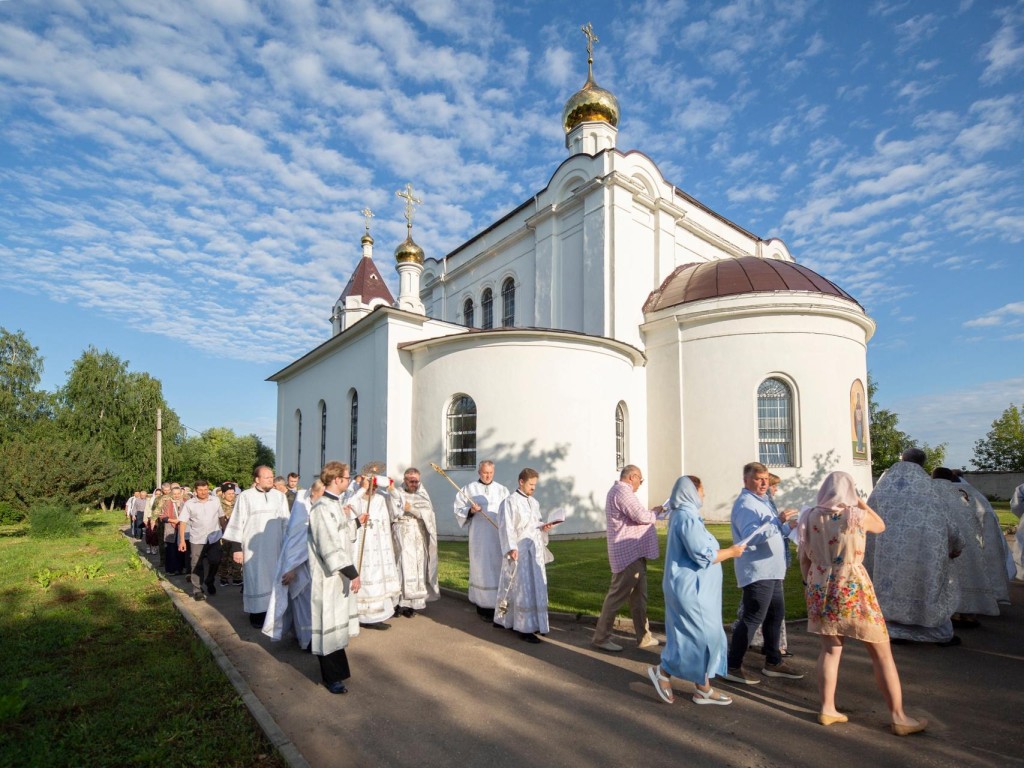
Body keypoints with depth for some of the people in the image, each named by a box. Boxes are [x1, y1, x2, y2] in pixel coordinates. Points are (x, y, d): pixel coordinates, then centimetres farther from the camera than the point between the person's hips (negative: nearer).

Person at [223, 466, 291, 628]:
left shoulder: (280, 496, 3)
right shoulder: (245, 496, -5)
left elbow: (285, 523, 7)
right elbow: (238, 522, -3)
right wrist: (236, 547, -6)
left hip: (274, 547, 2)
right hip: (253, 547, -2)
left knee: (273, 580, 6)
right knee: (255, 580, 3)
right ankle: (256, 613, 14)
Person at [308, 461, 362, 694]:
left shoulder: (338, 504, 7)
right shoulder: (322, 508, -21)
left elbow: (349, 537, 13)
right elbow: (331, 546, -24)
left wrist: (349, 517, -1)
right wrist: (353, 573, -22)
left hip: (340, 573, 9)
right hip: (328, 576, -9)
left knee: (337, 622, 20)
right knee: (329, 624, 3)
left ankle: (336, 668, 35)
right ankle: (331, 677, 15)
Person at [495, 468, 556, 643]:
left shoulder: (534, 502, 13)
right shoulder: (510, 501, -10)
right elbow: (506, 527, -14)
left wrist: (543, 527, 0)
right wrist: (511, 548, -23)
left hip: (535, 550, 8)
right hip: (519, 550, -8)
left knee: (536, 587, 10)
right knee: (523, 588, -6)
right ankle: (524, 628, 0)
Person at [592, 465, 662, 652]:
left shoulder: (619, 491, 18)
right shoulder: (622, 492, -18)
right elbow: (642, 517, -23)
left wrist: (651, 513, 9)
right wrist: (655, 512, -4)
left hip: (633, 553, 11)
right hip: (629, 554, -11)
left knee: (638, 596, 15)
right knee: (617, 596, -3)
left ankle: (643, 637, 23)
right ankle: (601, 638, 6)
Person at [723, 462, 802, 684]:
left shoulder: (762, 501, 16)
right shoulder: (746, 504, -17)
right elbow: (751, 536, -30)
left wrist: (787, 526, 11)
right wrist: (778, 521, -38)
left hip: (770, 571, 10)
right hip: (757, 572, -10)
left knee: (776, 614, 18)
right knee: (753, 619, -6)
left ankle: (773, 662, 32)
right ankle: (733, 666, 2)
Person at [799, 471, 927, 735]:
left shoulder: (810, 517, -2)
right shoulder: (857, 516, -11)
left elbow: (804, 560, 4)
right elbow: (880, 526, 13)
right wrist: (860, 502, 14)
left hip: (820, 590, 4)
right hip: (852, 590, -4)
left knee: (830, 648, 16)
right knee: (882, 652, 11)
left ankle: (827, 709, 20)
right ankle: (897, 716, 19)